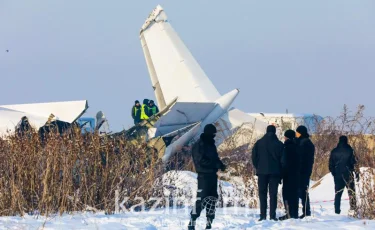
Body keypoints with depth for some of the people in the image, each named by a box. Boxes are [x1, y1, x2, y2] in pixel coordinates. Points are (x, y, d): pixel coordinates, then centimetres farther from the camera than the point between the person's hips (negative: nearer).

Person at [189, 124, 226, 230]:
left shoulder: (211, 144, 15)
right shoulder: (199, 145, -12)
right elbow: (201, 161, -20)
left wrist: (220, 164, 1)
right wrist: (216, 165, -22)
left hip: (212, 174, 9)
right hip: (204, 175, -9)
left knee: (212, 199, 10)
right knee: (201, 198, -13)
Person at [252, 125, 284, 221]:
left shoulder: (259, 143, 2)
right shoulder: (279, 144, -2)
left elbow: (254, 157, 2)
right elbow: (282, 159, 0)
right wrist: (280, 172, 10)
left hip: (262, 172, 1)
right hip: (275, 172, -1)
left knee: (262, 193, 5)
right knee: (273, 194, 1)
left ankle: (263, 215, -2)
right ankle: (272, 215, -5)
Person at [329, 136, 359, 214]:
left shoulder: (334, 151, 4)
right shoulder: (349, 150, -5)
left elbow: (331, 164, 8)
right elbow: (354, 163, -8)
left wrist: (333, 173, 20)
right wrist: (357, 173, -2)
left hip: (337, 175, 3)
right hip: (348, 175, -3)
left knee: (338, 193, 8)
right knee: (351, 192, 3)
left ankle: (337, 210, 4)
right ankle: (353, 208, -5)